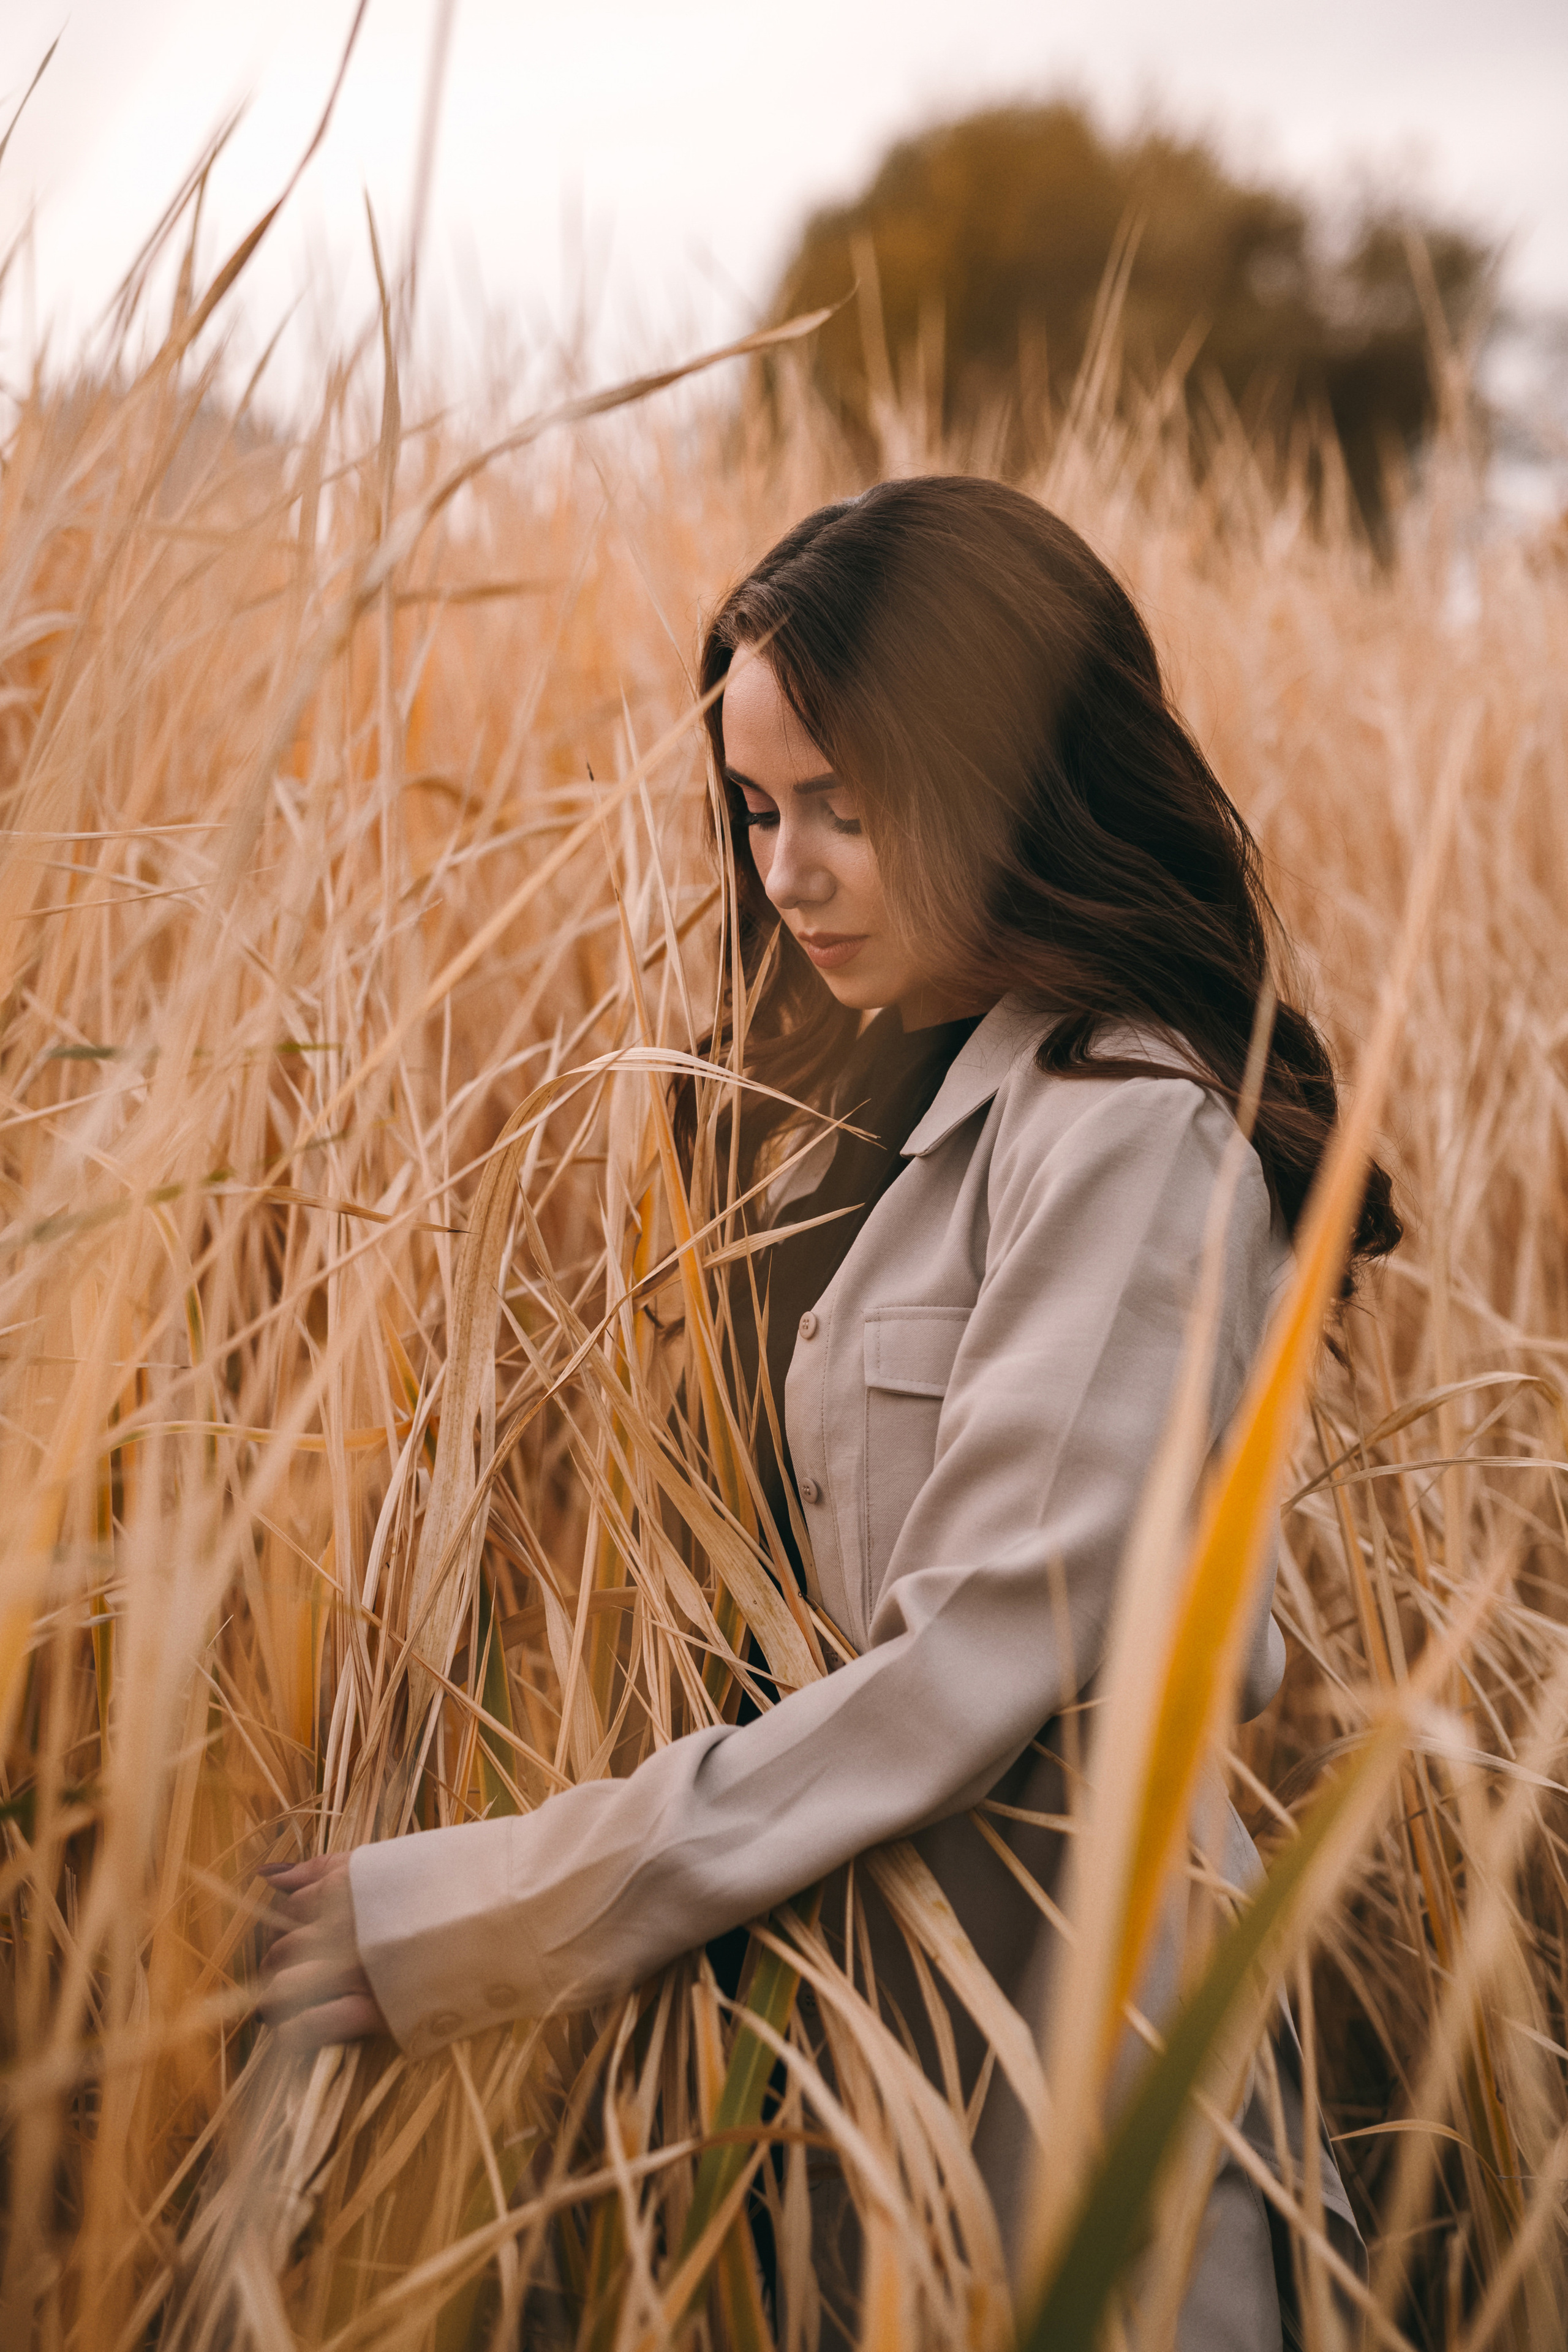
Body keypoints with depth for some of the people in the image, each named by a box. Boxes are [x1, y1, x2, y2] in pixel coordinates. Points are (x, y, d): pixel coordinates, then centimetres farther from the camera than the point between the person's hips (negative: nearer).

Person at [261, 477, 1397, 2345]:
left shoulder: (1122, 1134, -20)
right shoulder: (902, 1083, 7)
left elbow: (981, 1661, -25)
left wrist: (477, 1922, -24)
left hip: (1058, 1986, -8)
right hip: (893, 1940, 8)